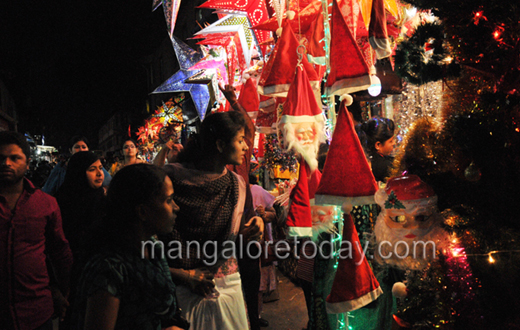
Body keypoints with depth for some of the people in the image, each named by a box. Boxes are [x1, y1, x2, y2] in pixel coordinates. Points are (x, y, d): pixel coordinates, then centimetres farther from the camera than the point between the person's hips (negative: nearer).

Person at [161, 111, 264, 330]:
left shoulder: (236, 184, 4)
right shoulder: (172, 176, -13)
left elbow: (232, 241, 11)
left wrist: (248, 233, -11)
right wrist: (183, 275, -16)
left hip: (227, 285, 5)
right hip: (183, 288, -4)